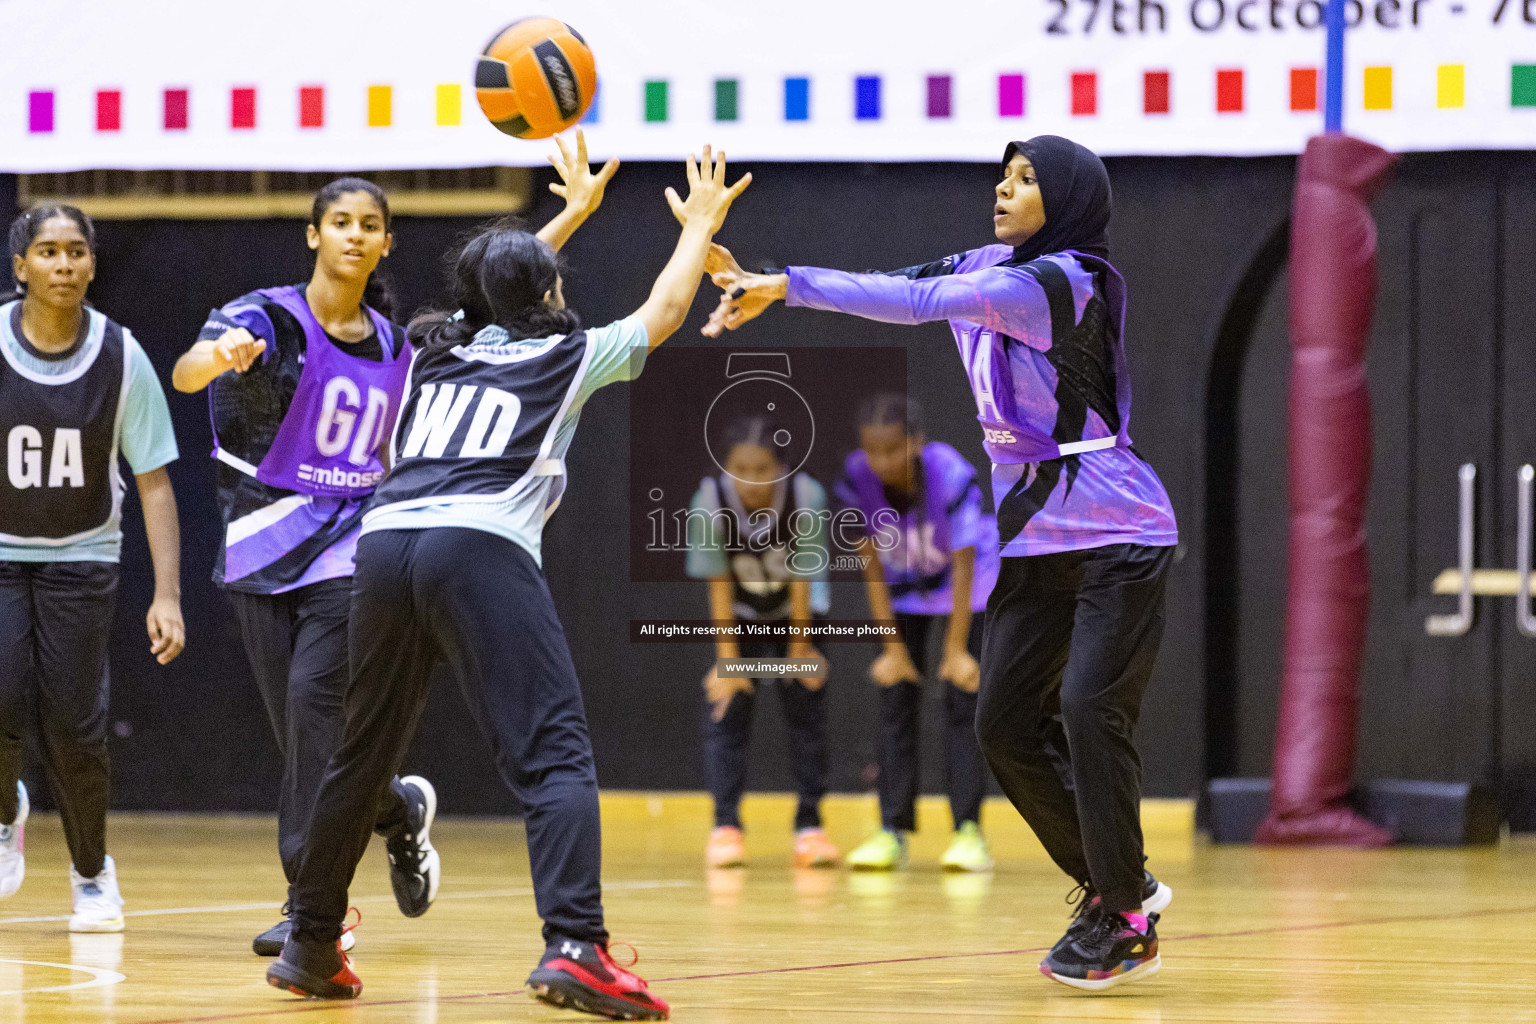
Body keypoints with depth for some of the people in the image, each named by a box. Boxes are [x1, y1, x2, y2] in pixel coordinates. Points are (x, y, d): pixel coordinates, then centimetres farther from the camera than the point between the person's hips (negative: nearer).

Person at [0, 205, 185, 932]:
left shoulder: (120, 357, -11)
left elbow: (154, 483, -7)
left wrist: (168, 595, -14)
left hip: (80, 556, 0)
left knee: (73, 728, -6)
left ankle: (92, 872, 18)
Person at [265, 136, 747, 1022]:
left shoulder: (441, 348, 27)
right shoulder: (565, 357, 14)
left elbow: (500, 289, 49)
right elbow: (665, 311, 29)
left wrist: (575, 210, 61)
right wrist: (700, 226, 45)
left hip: (387, 543, 6)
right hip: (483, 548, -6)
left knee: (363, 755, 19)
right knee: (555, 755, -10)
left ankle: (311, 947, 28)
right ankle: (574, 945, -28)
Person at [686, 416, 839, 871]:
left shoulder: (807, 497, -31)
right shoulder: (710, 503, -29)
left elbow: (802, 576, -21)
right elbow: (719, 587, -22)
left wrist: (800, 646, -13)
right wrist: (727, 659, -21)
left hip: (798, 607, 0)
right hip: (742, 612, 0)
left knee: (807, 705, -3)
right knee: (728, 705, -9)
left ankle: (809, 825, 4)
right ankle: (725, 826, -4)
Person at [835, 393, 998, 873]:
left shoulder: (951, 475, -34)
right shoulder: (856, 479, -25)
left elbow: (964, 566, -27)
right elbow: (872, 563, -16)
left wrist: (956, 650, -23)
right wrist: (892, 647, -13)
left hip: (969, 582, -3)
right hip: (903, 586, 3)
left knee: (963, 699, -11)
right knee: (896, 702, -3)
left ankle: (969, 830, -9)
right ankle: (893, 831, 2)